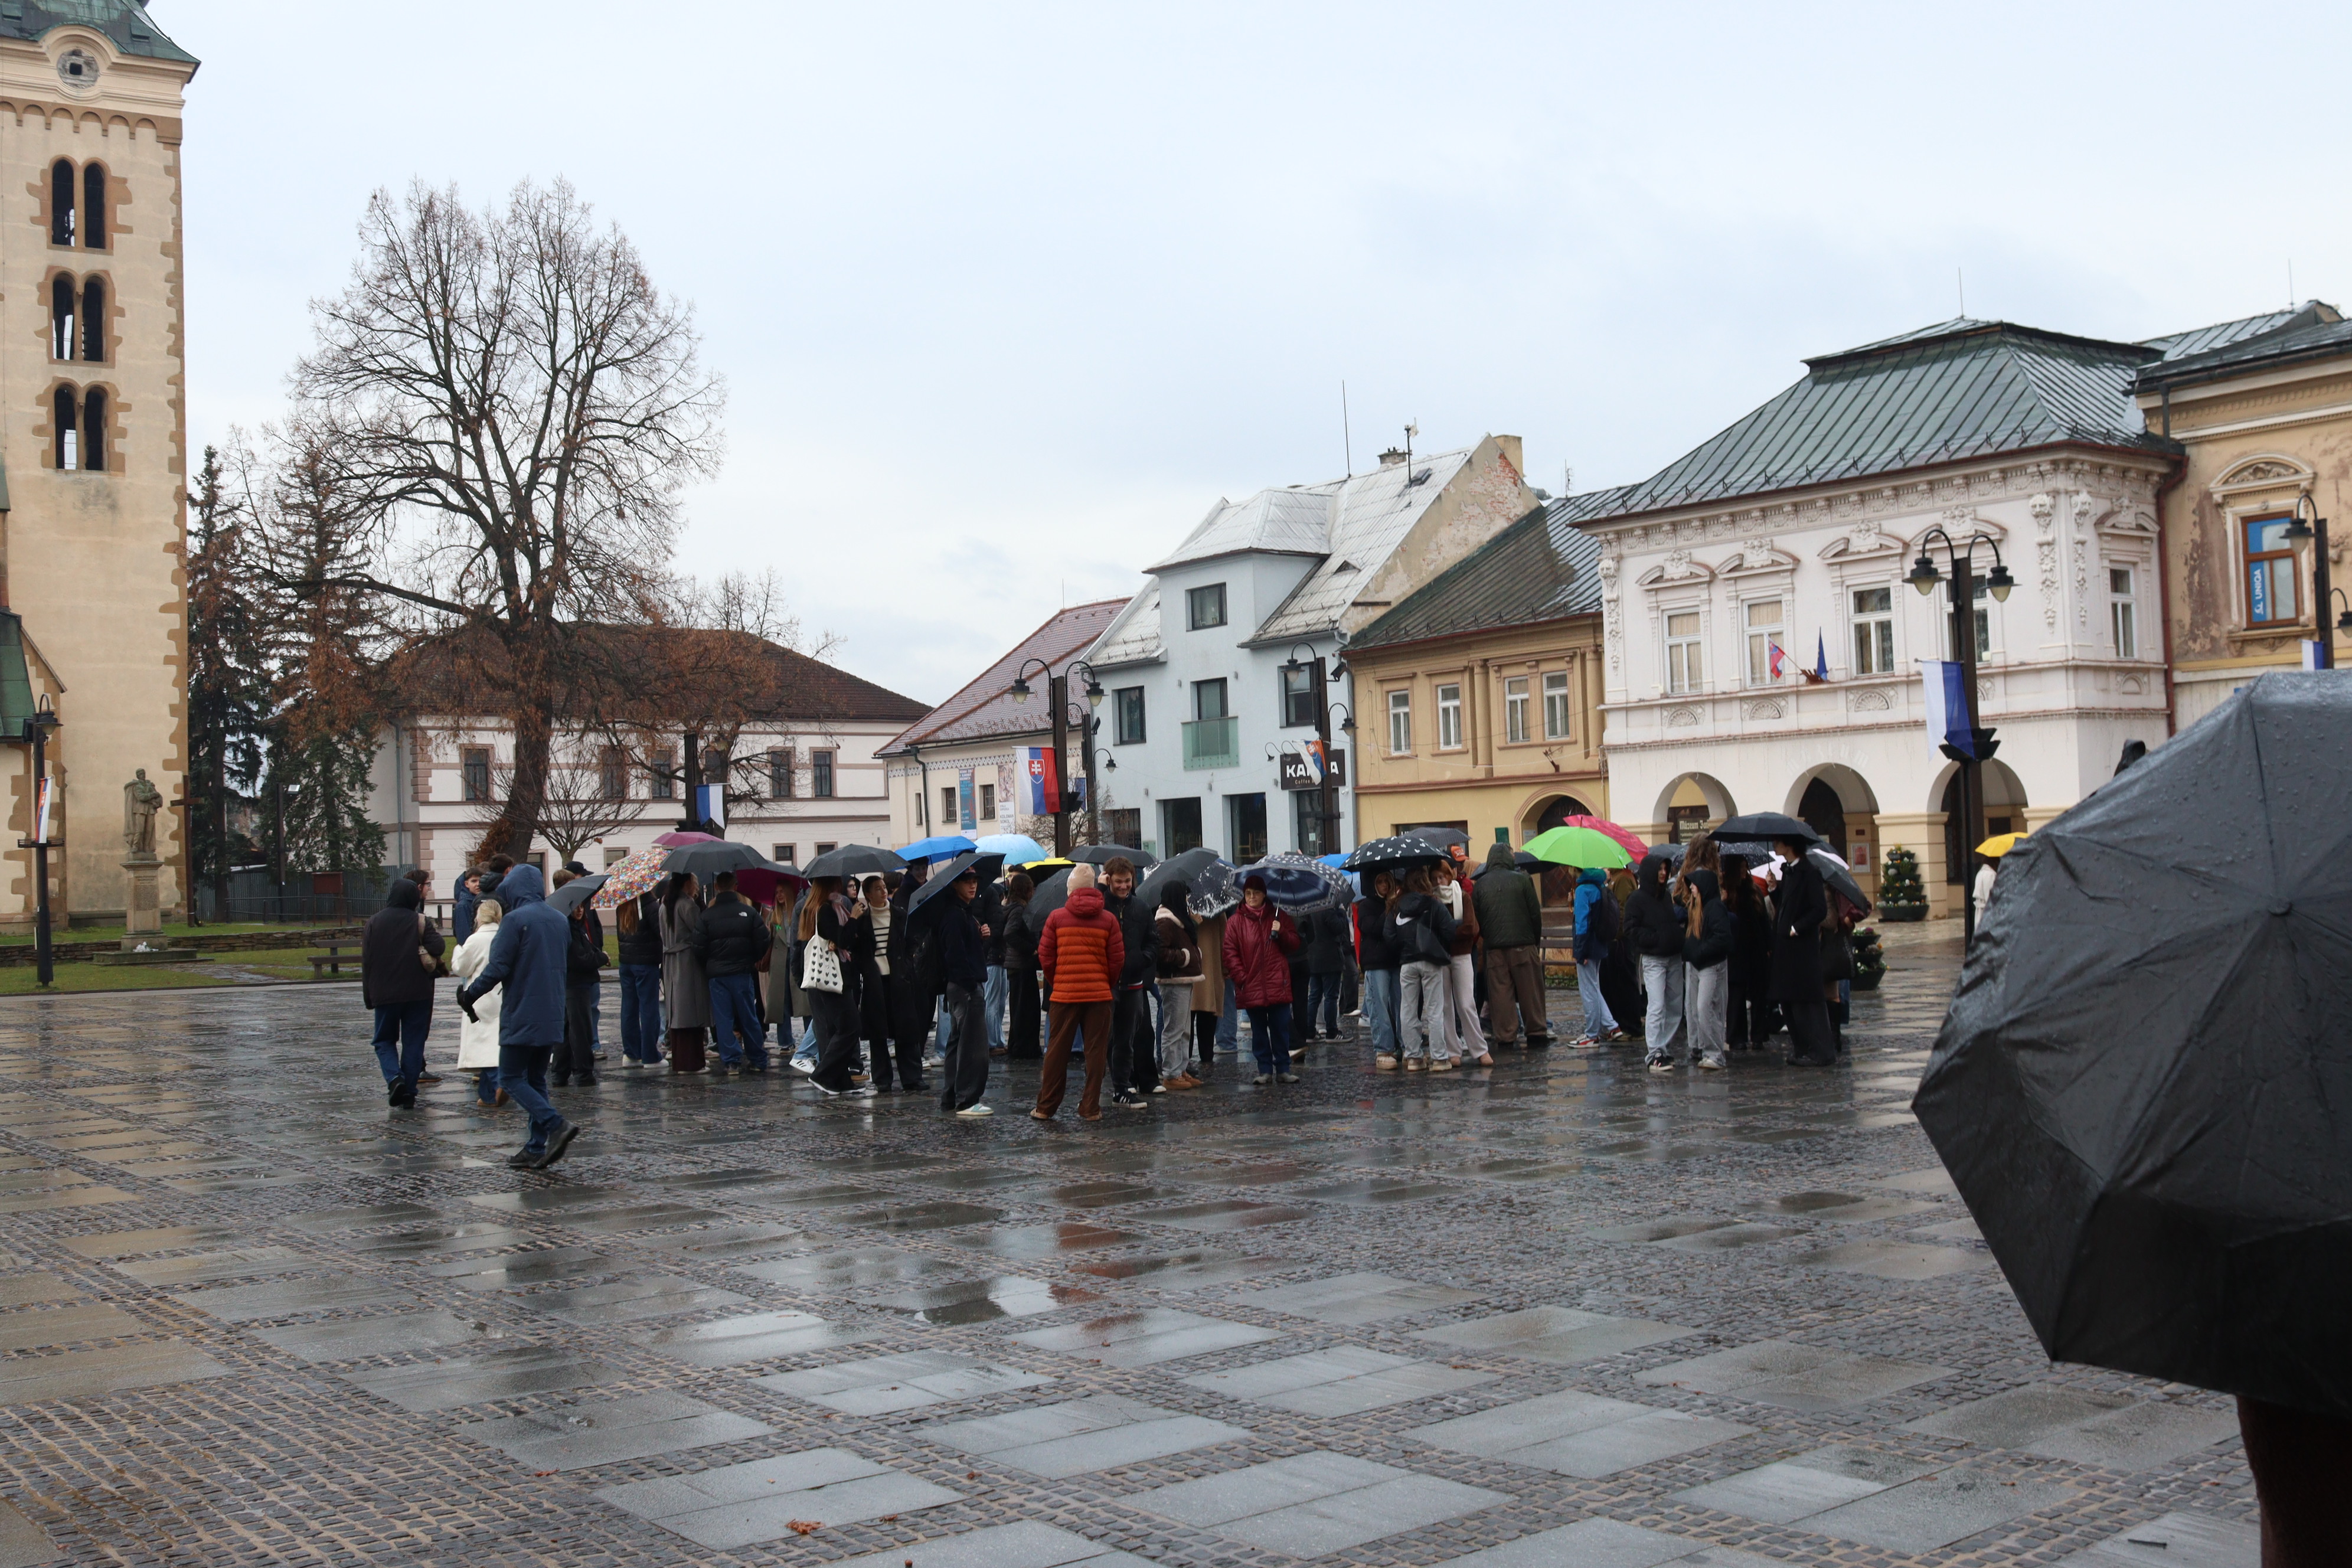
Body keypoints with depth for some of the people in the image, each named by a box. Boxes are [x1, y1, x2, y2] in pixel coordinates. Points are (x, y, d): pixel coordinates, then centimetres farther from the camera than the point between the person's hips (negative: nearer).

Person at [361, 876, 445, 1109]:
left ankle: (394, 1078, -13)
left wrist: (368, 994, 8)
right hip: (417, 992, 0)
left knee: (384, 1040, 13)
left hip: (384, 992, 1)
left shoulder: (375, 922, 0)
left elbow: (366, 959, 2)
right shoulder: (420, 921, -4)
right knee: (413, 1042, 7)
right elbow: (437, 946, -16)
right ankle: (409, 1094, 4)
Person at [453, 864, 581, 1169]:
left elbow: (497, 967, -15)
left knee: (511, 1079, 0)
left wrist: (470, 993, -2)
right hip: (552, 1016, 7)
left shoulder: (515, 920, -12)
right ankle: (537, 1149, 11)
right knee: (536, 1079, 13)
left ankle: (556, 1125, -17)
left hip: (522, 1016, -7)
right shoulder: (560, 921, 11)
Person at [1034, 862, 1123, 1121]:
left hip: (1063, 993, 0)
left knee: (1057, 1051, 7)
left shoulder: (1056, 917, -2)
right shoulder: (1108, 920, -1)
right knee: (1096, 1051, 5)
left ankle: (1045, 1107, 12)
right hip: (1100, 994, 0)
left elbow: (1045, 957, 1)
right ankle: (1090, 1109, 5)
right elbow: (1118, 960, 0)